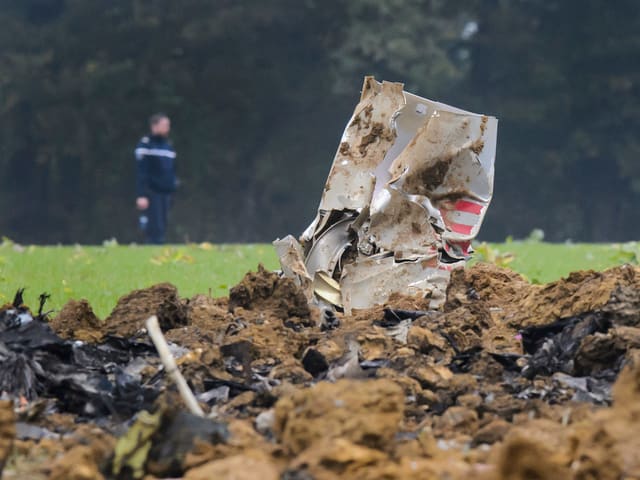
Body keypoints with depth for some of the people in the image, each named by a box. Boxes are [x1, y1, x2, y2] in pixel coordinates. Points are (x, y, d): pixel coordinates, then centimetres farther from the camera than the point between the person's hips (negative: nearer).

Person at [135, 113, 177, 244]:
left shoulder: (168, 146, 16)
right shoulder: (145, 145, -5)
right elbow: (141, 172, -11)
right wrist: (141, 195, -17)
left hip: (166, 193, 7)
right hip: (151, 193, -7)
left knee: (161, 229, 6)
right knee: (155, 229, -12)